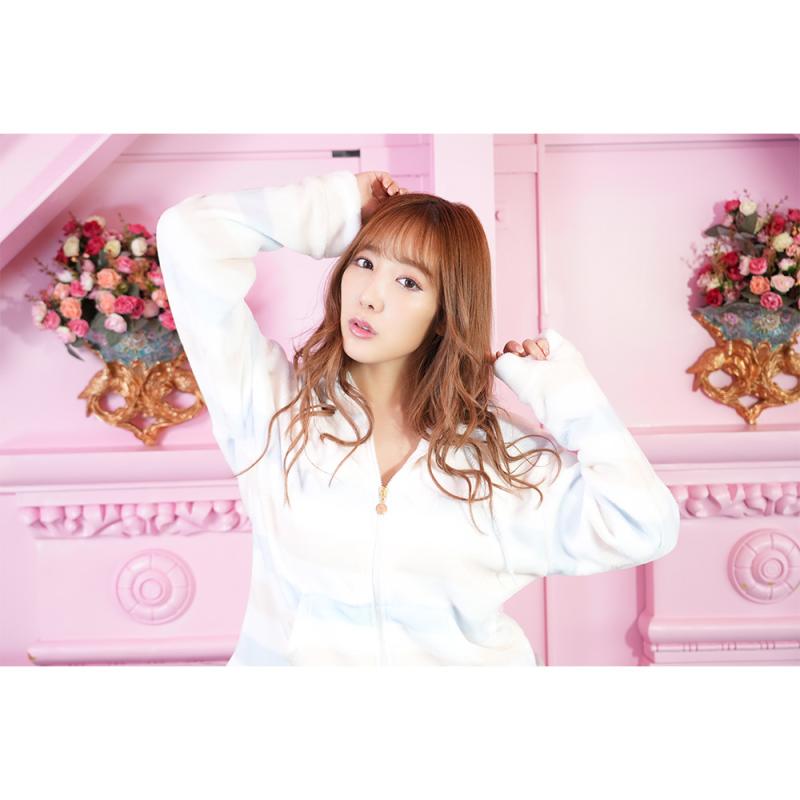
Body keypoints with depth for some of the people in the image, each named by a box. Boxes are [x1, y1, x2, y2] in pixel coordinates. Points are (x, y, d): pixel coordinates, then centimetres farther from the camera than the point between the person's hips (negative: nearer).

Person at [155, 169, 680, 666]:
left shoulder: (502, 451, 2)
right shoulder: (273, 400, 0)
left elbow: (643, 530, -4)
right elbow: (190, 235, -5)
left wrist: (562, 390, 0)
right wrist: (337, 208, 2)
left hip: (464, 655, 0)